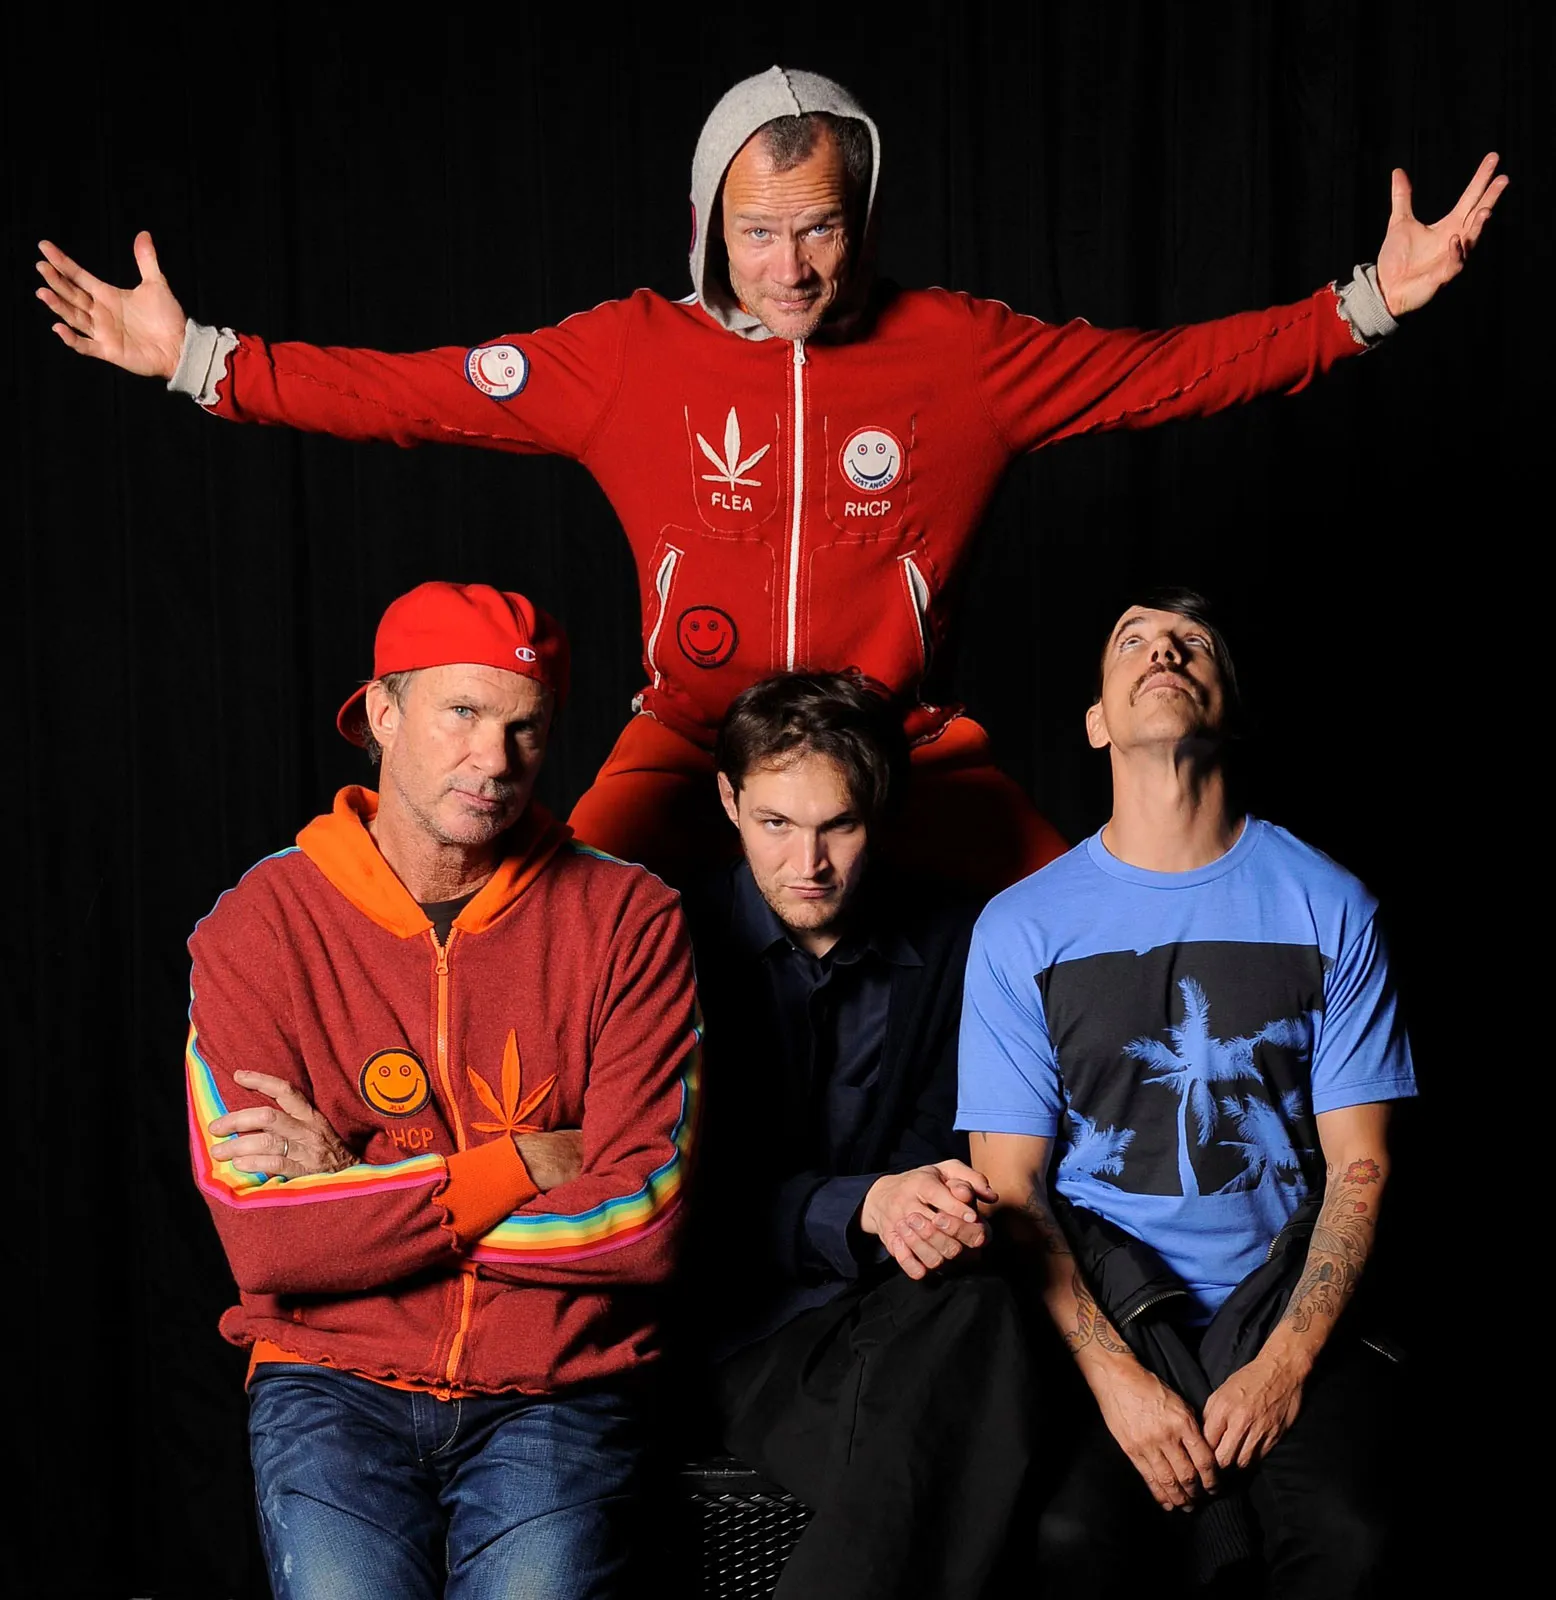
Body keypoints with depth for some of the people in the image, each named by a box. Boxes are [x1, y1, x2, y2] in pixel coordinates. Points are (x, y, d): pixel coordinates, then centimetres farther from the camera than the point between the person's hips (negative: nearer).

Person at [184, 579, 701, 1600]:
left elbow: (646, 1221, -9)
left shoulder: (628, 920, 0)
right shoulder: (257, 928, -1)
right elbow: (268, 1240, -10)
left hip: (558, 1389, 0)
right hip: (335, 1380, 0)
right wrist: (531, 1162, -10)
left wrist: (361, 1187, -9)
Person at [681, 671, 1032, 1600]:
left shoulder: (949, 947, 9)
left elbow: (935, 1151, 9)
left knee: (976, 1311, -36)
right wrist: (863, 1207, -18)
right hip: (740, 1314, -3)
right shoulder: (683, 942, 1)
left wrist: (931, 1216, -16)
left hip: (898, 1302, 3)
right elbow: (701, 1190, -2)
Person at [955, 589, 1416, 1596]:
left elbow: (1360, 1167, 2)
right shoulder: (1021, 927, 3)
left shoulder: (1331, 906, 4)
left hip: (1283, 1295, 0)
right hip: (1096, 1300, 0)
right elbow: (1010, 1186, 0)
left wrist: (1287, 1361, -12)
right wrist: (1114, 1375, -14)